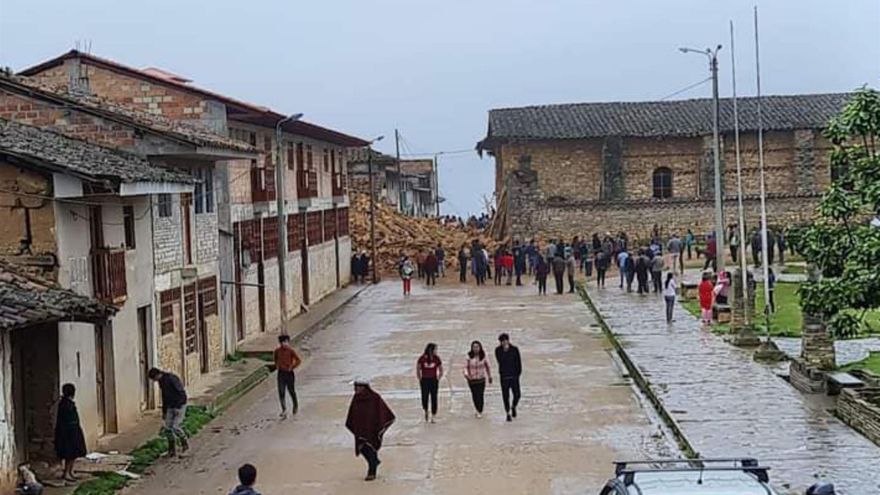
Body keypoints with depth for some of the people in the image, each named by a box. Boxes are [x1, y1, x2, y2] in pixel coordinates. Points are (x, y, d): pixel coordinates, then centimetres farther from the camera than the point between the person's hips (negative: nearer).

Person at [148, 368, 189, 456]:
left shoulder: (171, 379, -19)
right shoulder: (161, 381, 9)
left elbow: (181, 393, -21)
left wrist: (178, 407, -23)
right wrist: (164, 411, 20)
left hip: (180, 406, -8)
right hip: (170, 407, 8)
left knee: (175, 427, -16)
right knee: (168, 428, 0)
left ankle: (184, 443, 8)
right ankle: (172, 450, 7)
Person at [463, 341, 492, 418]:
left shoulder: (483, 356, -5)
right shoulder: (469, 356, -11)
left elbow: (487, 366, 9)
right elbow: (465, 367, -10)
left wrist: (489, 377, 17)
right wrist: (466, 374, -30)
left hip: (481, 379, 0)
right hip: (472, 380, 0)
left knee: (480, 395, -7)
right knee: (474, 395, 9)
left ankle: (480, 412, 9)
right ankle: (478, 410, 32)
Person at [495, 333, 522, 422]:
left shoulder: (514, 349, -2)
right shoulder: (498, 350, -3)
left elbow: (519, 362, 3)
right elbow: (500, 361, -17)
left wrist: (518, 373, -2)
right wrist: (505, 351, -24)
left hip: (514, 376, 1)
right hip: (504, 377, -1)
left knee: (517, 395, -1)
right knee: (505, 396, 1)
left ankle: (513, 407, 30)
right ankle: (508, 414, 14)